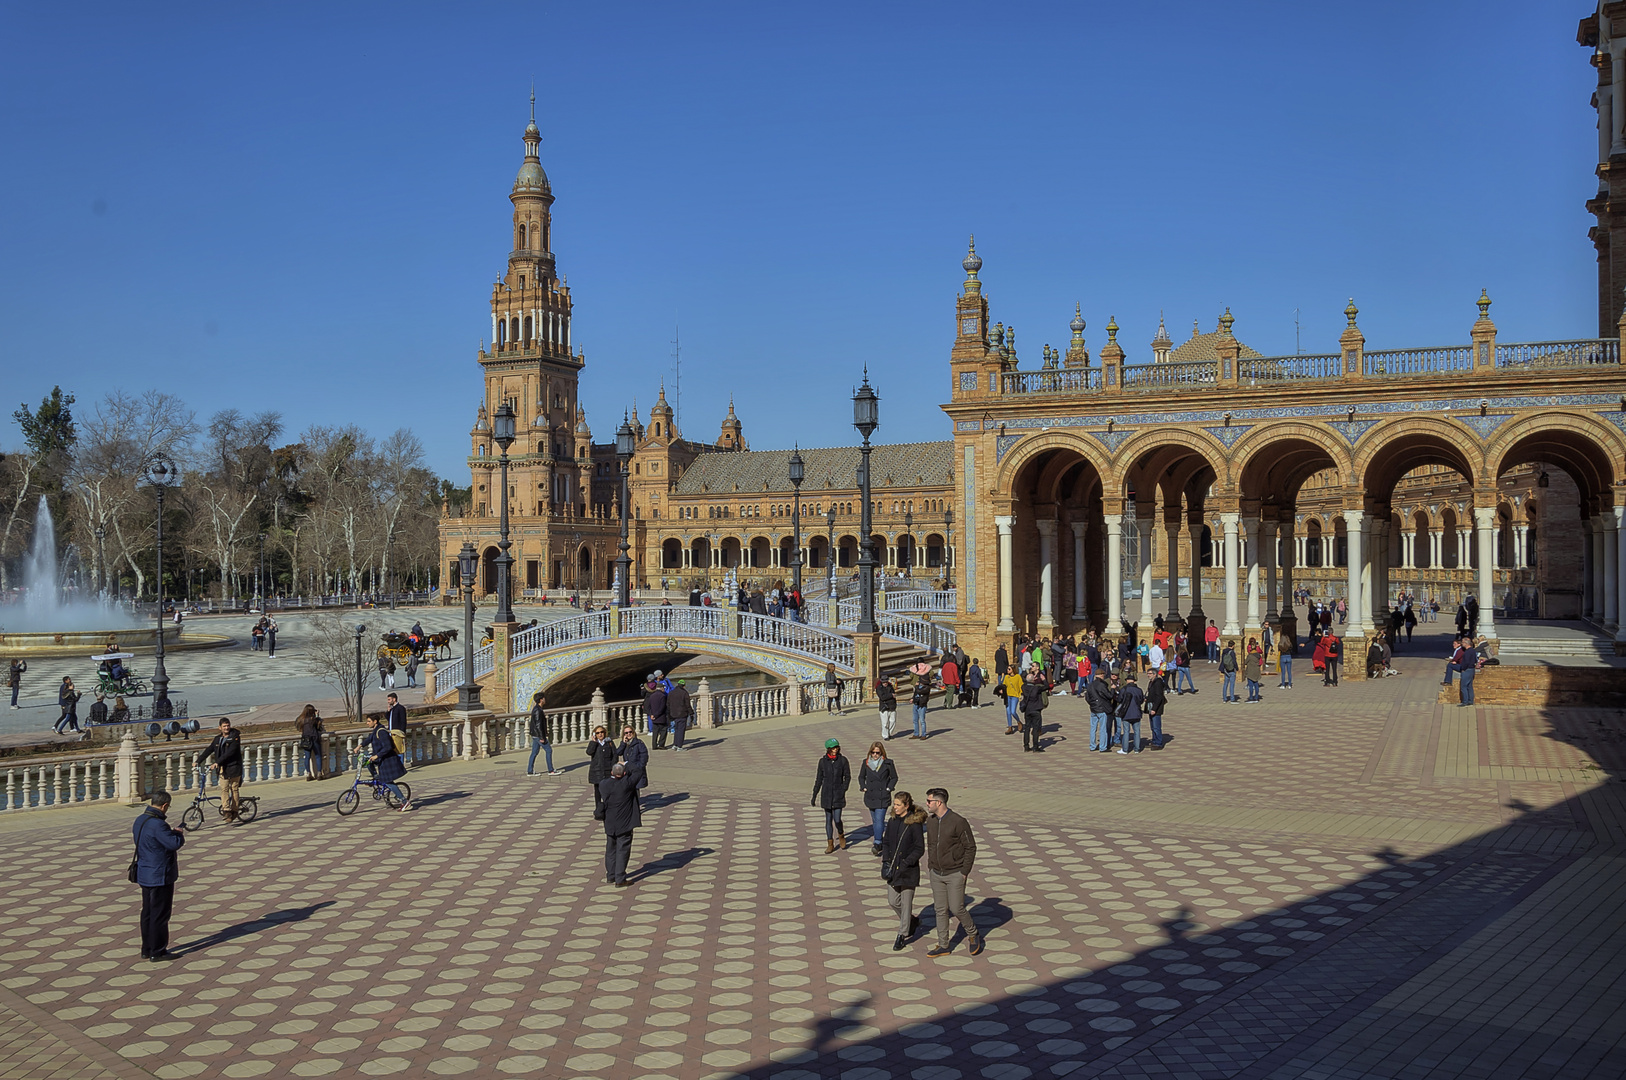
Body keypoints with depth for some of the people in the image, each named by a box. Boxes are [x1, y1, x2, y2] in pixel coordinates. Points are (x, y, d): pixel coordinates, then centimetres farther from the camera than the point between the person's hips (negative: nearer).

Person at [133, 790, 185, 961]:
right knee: (160, 914, 1)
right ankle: (157, 951, 7)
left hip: (144, 874, 9)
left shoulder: (139, 820, 6)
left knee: (147, 913, 16)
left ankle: (146, 950, 24)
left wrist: (171, 832, 7)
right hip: (160, 876, -9)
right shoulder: (157, 824, -24)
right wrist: (179, 834, -5)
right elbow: (174, 843, -26)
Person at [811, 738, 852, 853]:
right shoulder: (823, 761, 1)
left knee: (837, 819, -7)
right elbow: (819, 779, 7)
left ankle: (841, 836, 24)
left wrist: (844, 789, -7)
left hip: (838, 795, -1)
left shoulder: (843, 760, -2)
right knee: (828, 819, 5)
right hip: (826, 794, 1)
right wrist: (814, 796, 8)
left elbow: (847, 776, 5)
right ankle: (830, 844, 14)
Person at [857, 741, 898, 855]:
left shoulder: (888, 763, -4)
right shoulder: (866, 762, 4)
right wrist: (863, 787, 3)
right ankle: (879, 842, 22)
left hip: (883, 796, -3)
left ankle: (877, 843, -16)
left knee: (879, 820, -12)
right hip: (870, 796, 4)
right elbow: (861, 776, 17)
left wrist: (888, 788, -5)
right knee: (875, 820, 10)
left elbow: (894, 777, 7)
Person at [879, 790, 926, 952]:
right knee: (893, 902, 11)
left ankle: (902, 935, 16)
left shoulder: (914, 823, -14)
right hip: (893, 868, 6)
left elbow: (920, 849, -13)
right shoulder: (892, 821, 3)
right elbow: (886, 842, 12)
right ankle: (913, 921, 35)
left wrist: (906, 863, -18)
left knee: (906, 903, 4)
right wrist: (886, 861, -1)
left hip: (909, 870, -6)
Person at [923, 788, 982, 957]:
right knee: (940, 910, 9)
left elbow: (970, 847, -12)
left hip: (955, 874, -6)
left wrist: (964, 872, -13)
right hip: (936, 874, 6)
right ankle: (943, 946, 18)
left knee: (956, 909, -3)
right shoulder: (931, 821, 2)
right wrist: (930, 866, 10)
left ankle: (973, 935, 23)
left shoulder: (958, 822, -18)